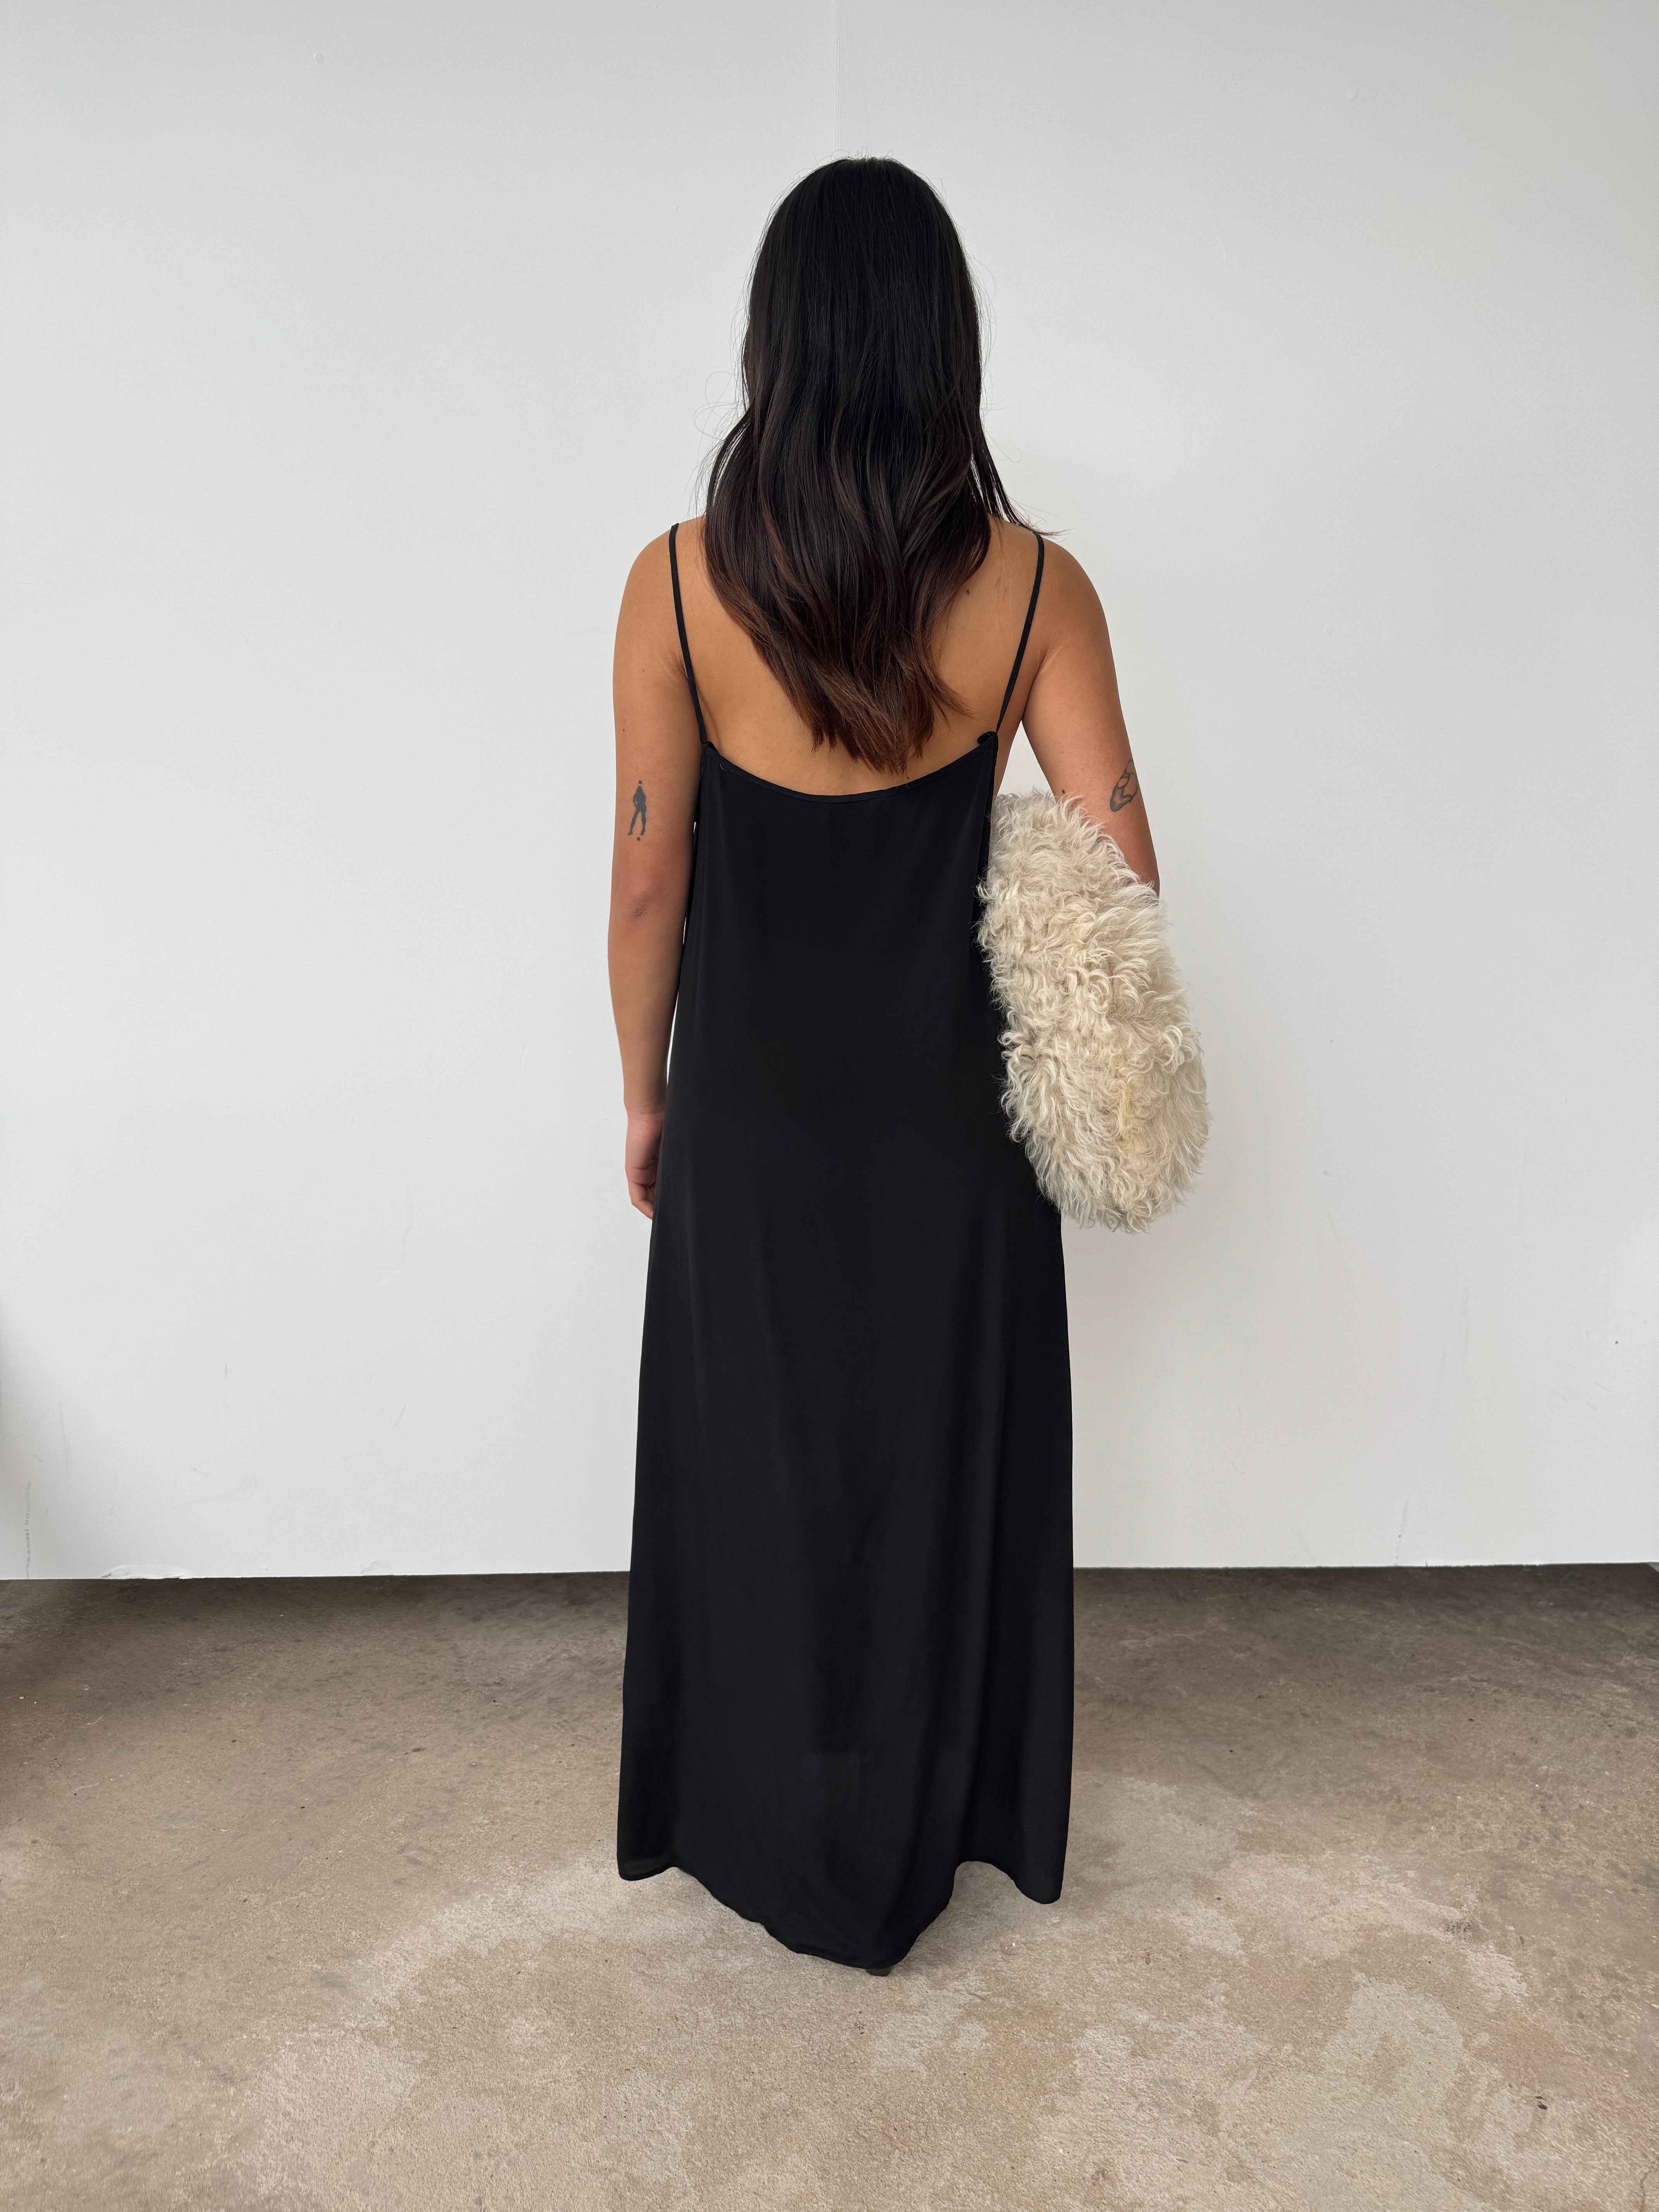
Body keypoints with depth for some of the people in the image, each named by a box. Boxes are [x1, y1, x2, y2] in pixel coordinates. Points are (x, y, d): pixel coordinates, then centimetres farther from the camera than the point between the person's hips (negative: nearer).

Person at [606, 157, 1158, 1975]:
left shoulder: (680, 584, -12)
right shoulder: (1032, 585, -11)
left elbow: (646, 889, -8)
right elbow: (1117, 874, -13)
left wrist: (646, 1097, 6)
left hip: (753, 1111, 0)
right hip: (949, 1112, 1)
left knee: (755, 1459, 19)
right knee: (946, 1458, 19)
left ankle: (771, 1829, 40)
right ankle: (931, 1824, 41)